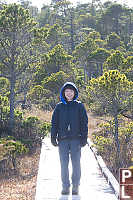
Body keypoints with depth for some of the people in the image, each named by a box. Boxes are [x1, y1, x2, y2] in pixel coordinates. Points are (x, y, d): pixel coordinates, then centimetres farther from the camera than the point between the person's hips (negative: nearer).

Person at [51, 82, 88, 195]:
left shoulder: (79, 106, 6)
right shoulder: (59, 107, 10)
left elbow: (84, 123, 4)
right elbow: (54, 123, 10)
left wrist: (84, 138, -4)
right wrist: (53, 138, 2)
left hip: (76, 139, -1)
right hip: (63, 139, 1)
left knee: (76, 163, -2)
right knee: (64, 164, 1)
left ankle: (75, 186, 5)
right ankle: (65, 187, 6)